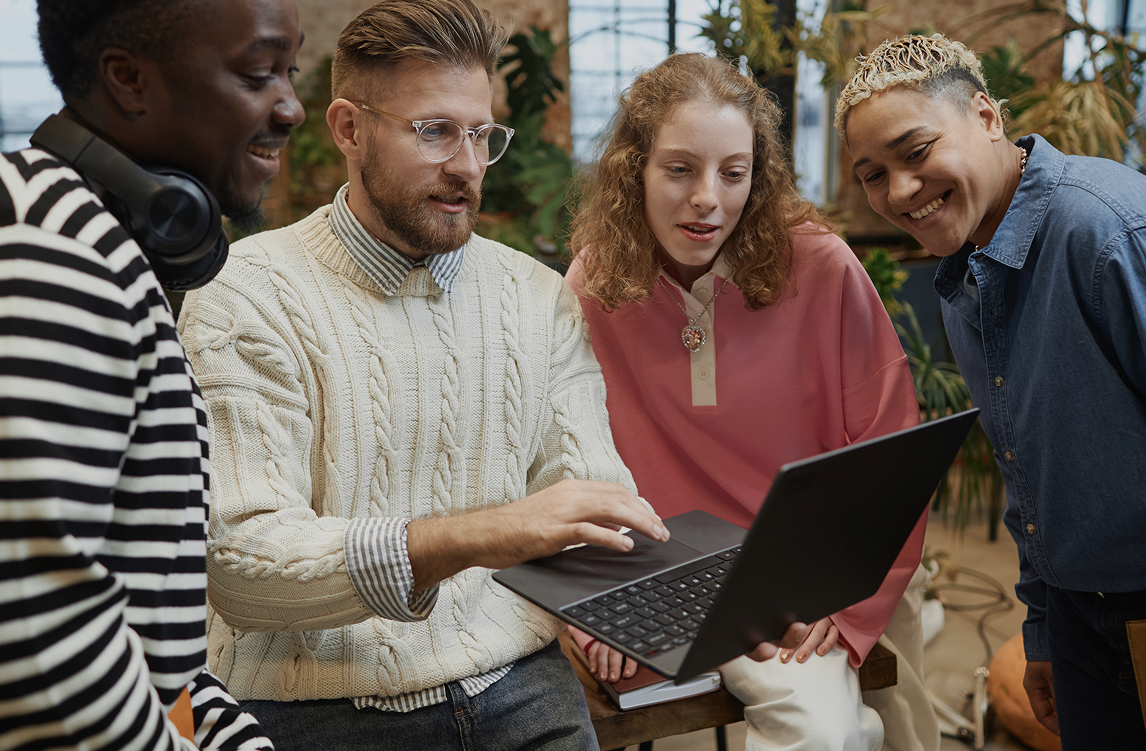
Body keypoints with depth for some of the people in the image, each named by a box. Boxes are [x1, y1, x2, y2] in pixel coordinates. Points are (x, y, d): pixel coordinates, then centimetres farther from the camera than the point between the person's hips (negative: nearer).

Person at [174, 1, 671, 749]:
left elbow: (595, 510, 3)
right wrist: (474, 537, -32)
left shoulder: (540, 297, 7)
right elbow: (239, 562, -19)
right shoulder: (248, 298, -8)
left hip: (521, 686, 4)